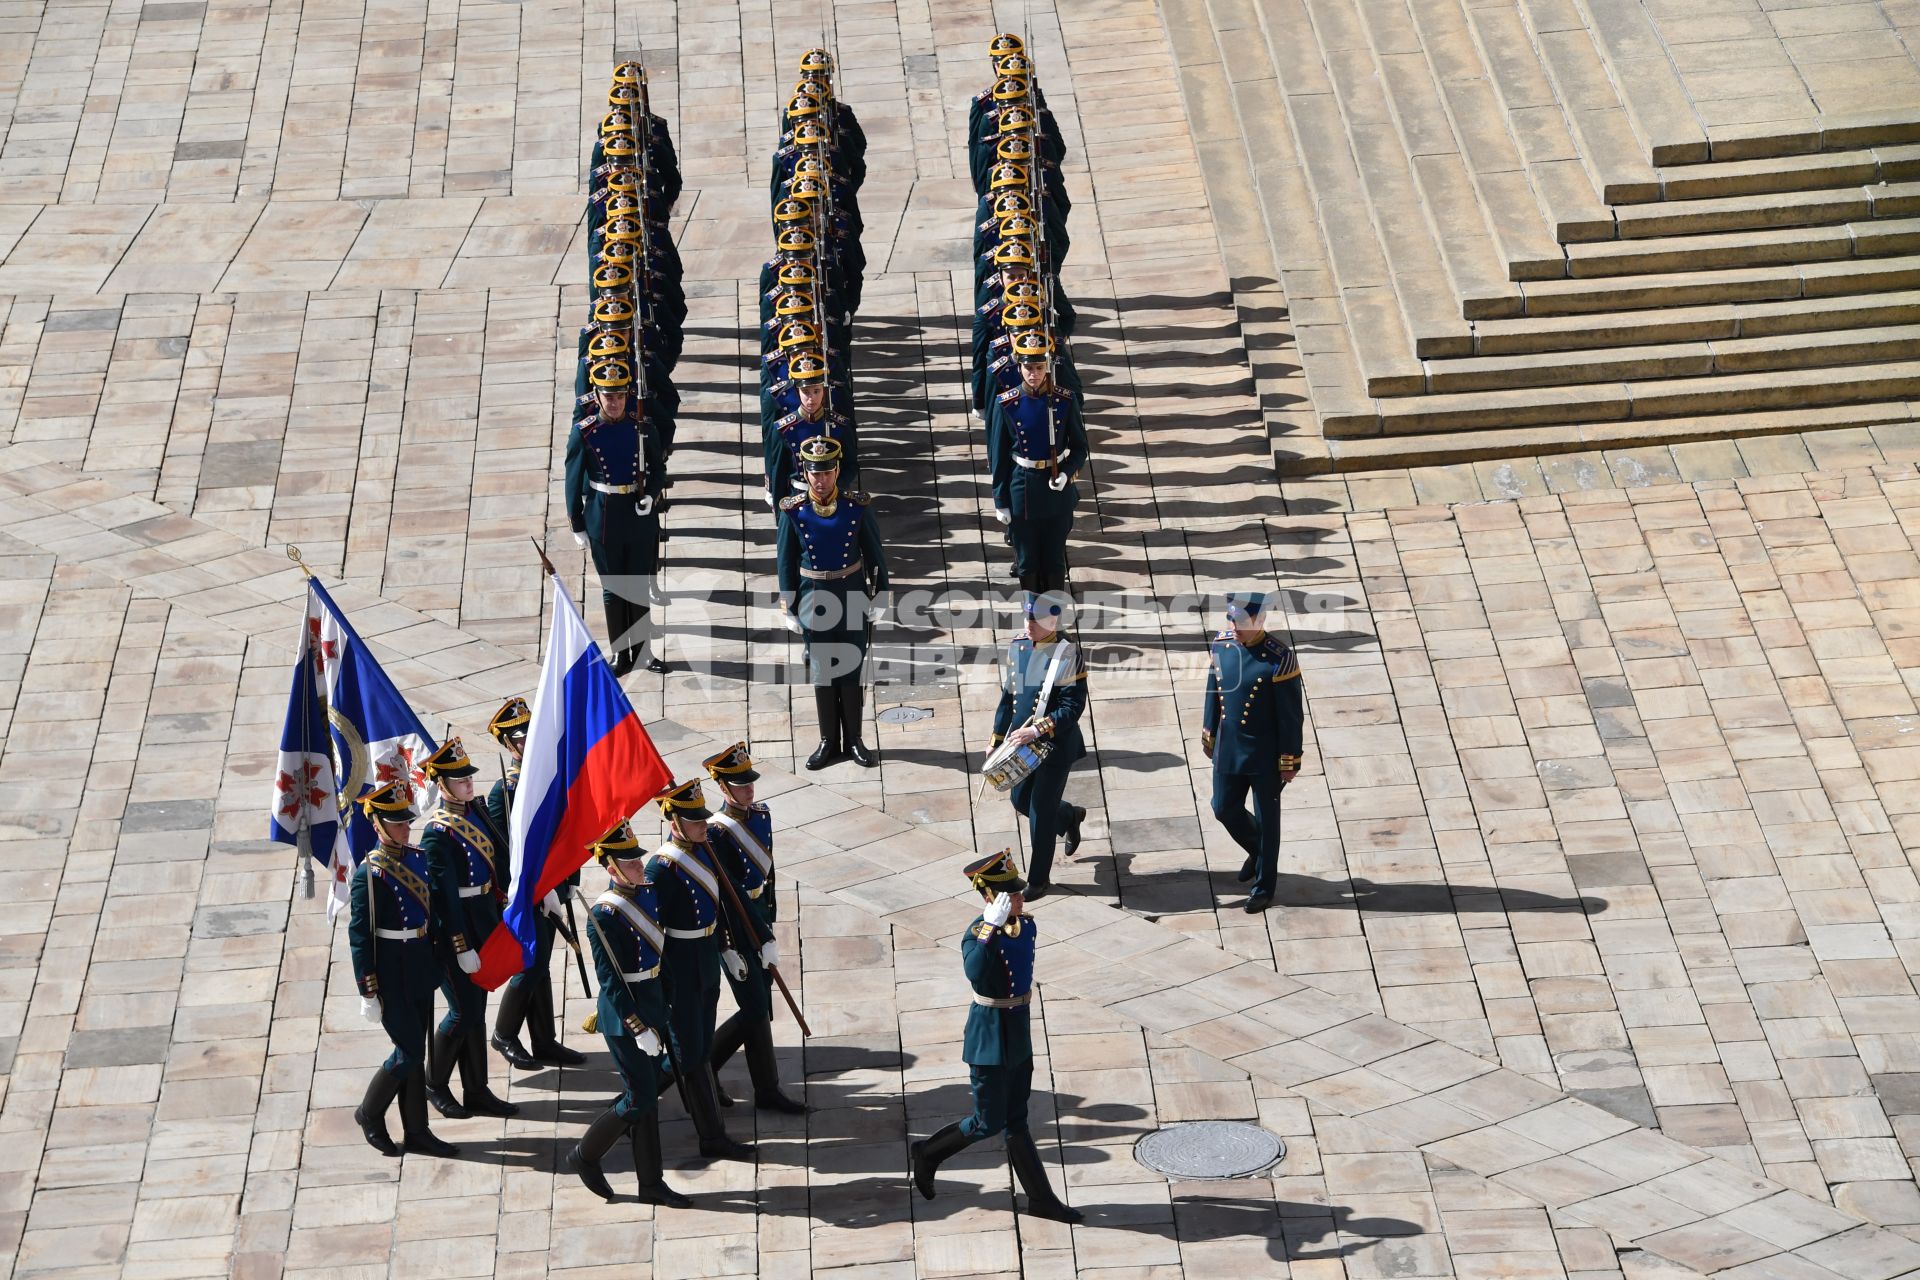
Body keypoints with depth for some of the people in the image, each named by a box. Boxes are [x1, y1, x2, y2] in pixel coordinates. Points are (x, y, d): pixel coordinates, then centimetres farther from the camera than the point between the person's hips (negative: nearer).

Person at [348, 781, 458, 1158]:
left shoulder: (418, 857, 4)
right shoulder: (368, 875, -19)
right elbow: (359, 937, -17)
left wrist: (438, 962, 19)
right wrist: (369, 993, -17)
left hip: (421, 970, 8)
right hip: (391, 978, -7)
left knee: (414, 1052, 13)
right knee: (409, 1052, -4)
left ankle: (416, 1132, 21)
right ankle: (370, 1113, 17)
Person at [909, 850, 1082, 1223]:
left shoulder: (1027, 926, 1)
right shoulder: (977, 934, -23)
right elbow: (975, 974, -42)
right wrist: (991, 928, -44)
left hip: (1019, 1035, 7)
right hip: (990, 1038, -7)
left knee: (1015, 1120, 14)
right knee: (988, 1123, 3)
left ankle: (1040, 1199, 17)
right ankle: (928, 1153, 25)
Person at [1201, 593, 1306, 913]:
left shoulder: (1278, 659, -22)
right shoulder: (1220, 645, -5)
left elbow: (1292, 715, -16)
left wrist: (1289, 762, -13)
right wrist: (1209, 735, 16)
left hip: (1265, 755, -5)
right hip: (1228, 750, 5)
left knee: (1266, 820, 8)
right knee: (1225, 809, 14)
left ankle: (1264, 888, 22)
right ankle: (1257, 851, 43)